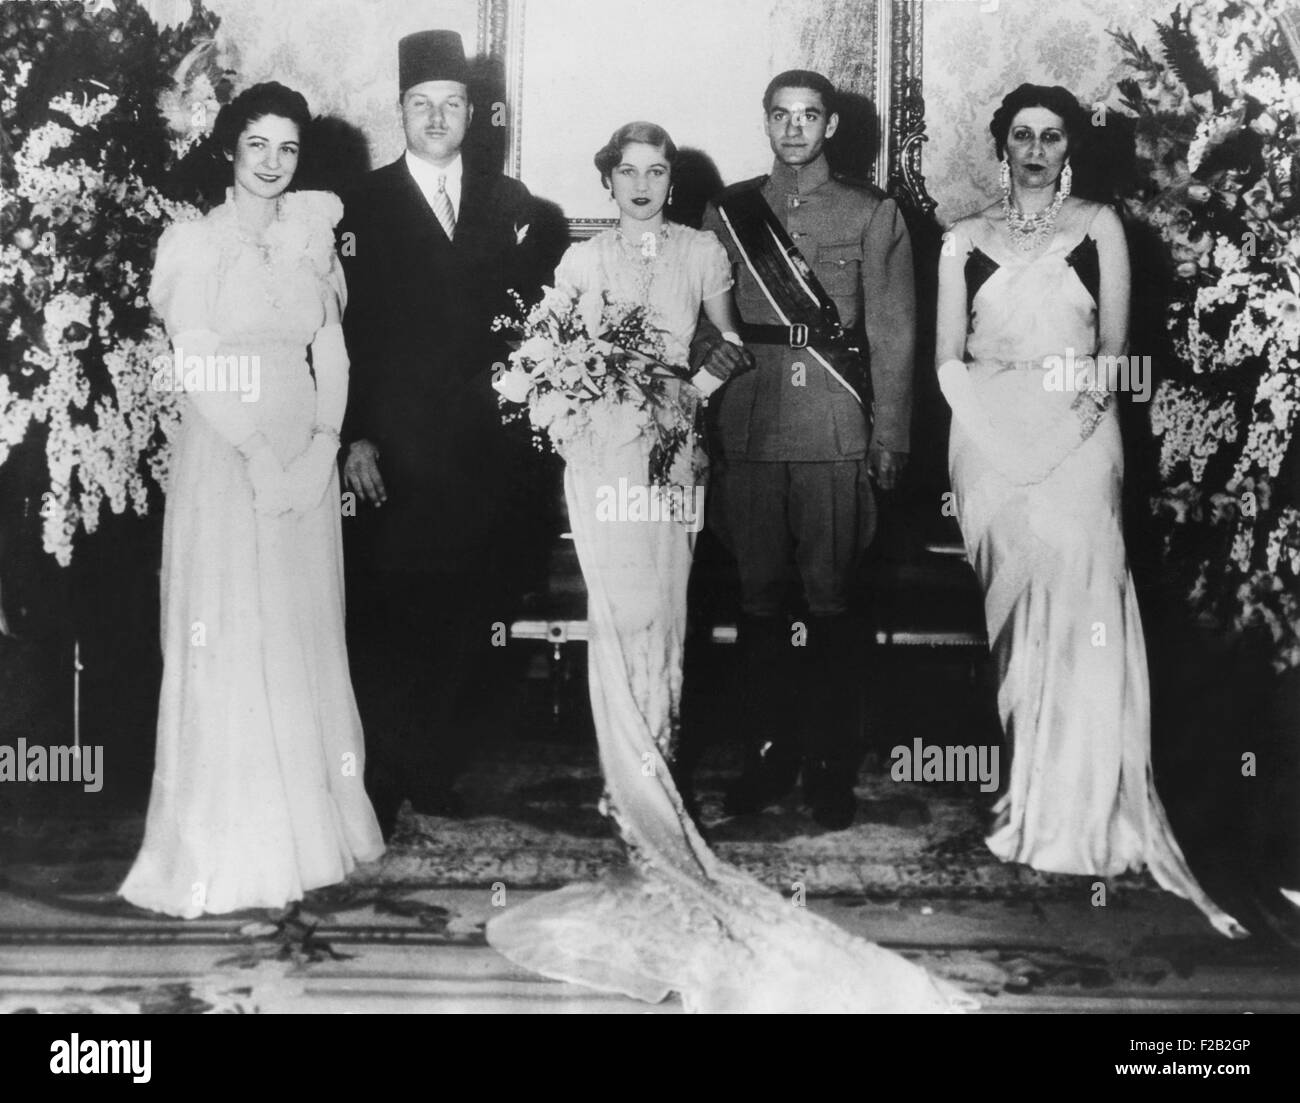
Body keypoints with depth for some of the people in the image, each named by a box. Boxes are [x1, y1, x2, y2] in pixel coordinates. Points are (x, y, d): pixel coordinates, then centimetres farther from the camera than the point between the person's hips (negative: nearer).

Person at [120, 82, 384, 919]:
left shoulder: (315, 238, 11)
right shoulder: (194, 244, -2)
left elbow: (331, 356, 9)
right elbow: (197, 369, -9)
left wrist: (321, 445, -5)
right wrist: (263, 456, -14)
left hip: (308, 461, 4)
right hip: (224, 458, -4)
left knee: (305, 638, 8)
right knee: (229, 645, -3)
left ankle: (311, 821, 19)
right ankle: (226, 850, 6)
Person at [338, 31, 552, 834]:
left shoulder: (510, 205, 12)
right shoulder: (364, 208, 3)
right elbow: (343, 328, -2)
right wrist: (354, 436, -7)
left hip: (482, 445, 3)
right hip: (394, 449, -3)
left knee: (467, 618, 4)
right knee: (388, 618, -1)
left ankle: (441, 774, 16)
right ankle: (384, 785, 9)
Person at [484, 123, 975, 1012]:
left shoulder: (703, 252, 10)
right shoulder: (581, 261, 11)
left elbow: (733, 344, 13)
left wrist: (693, 387, -3)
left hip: (671, 448, 0)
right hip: (599, 451, 0)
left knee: (660, 611, -2)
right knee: (620, 613, -5)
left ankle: (648, 779, 6)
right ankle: (634, 783, 0)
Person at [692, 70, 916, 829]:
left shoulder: (873, 214, 9)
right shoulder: (728, 211, 15)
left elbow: (892, 333, 5)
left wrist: (889, 437, -1)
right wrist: (708, 345, -5)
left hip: (836, 433, -2)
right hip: (748, 430, 2)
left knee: (831, 601, -3)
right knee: (760, 597, 5)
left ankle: (832, 767, 5)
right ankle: (767, 754, 15)